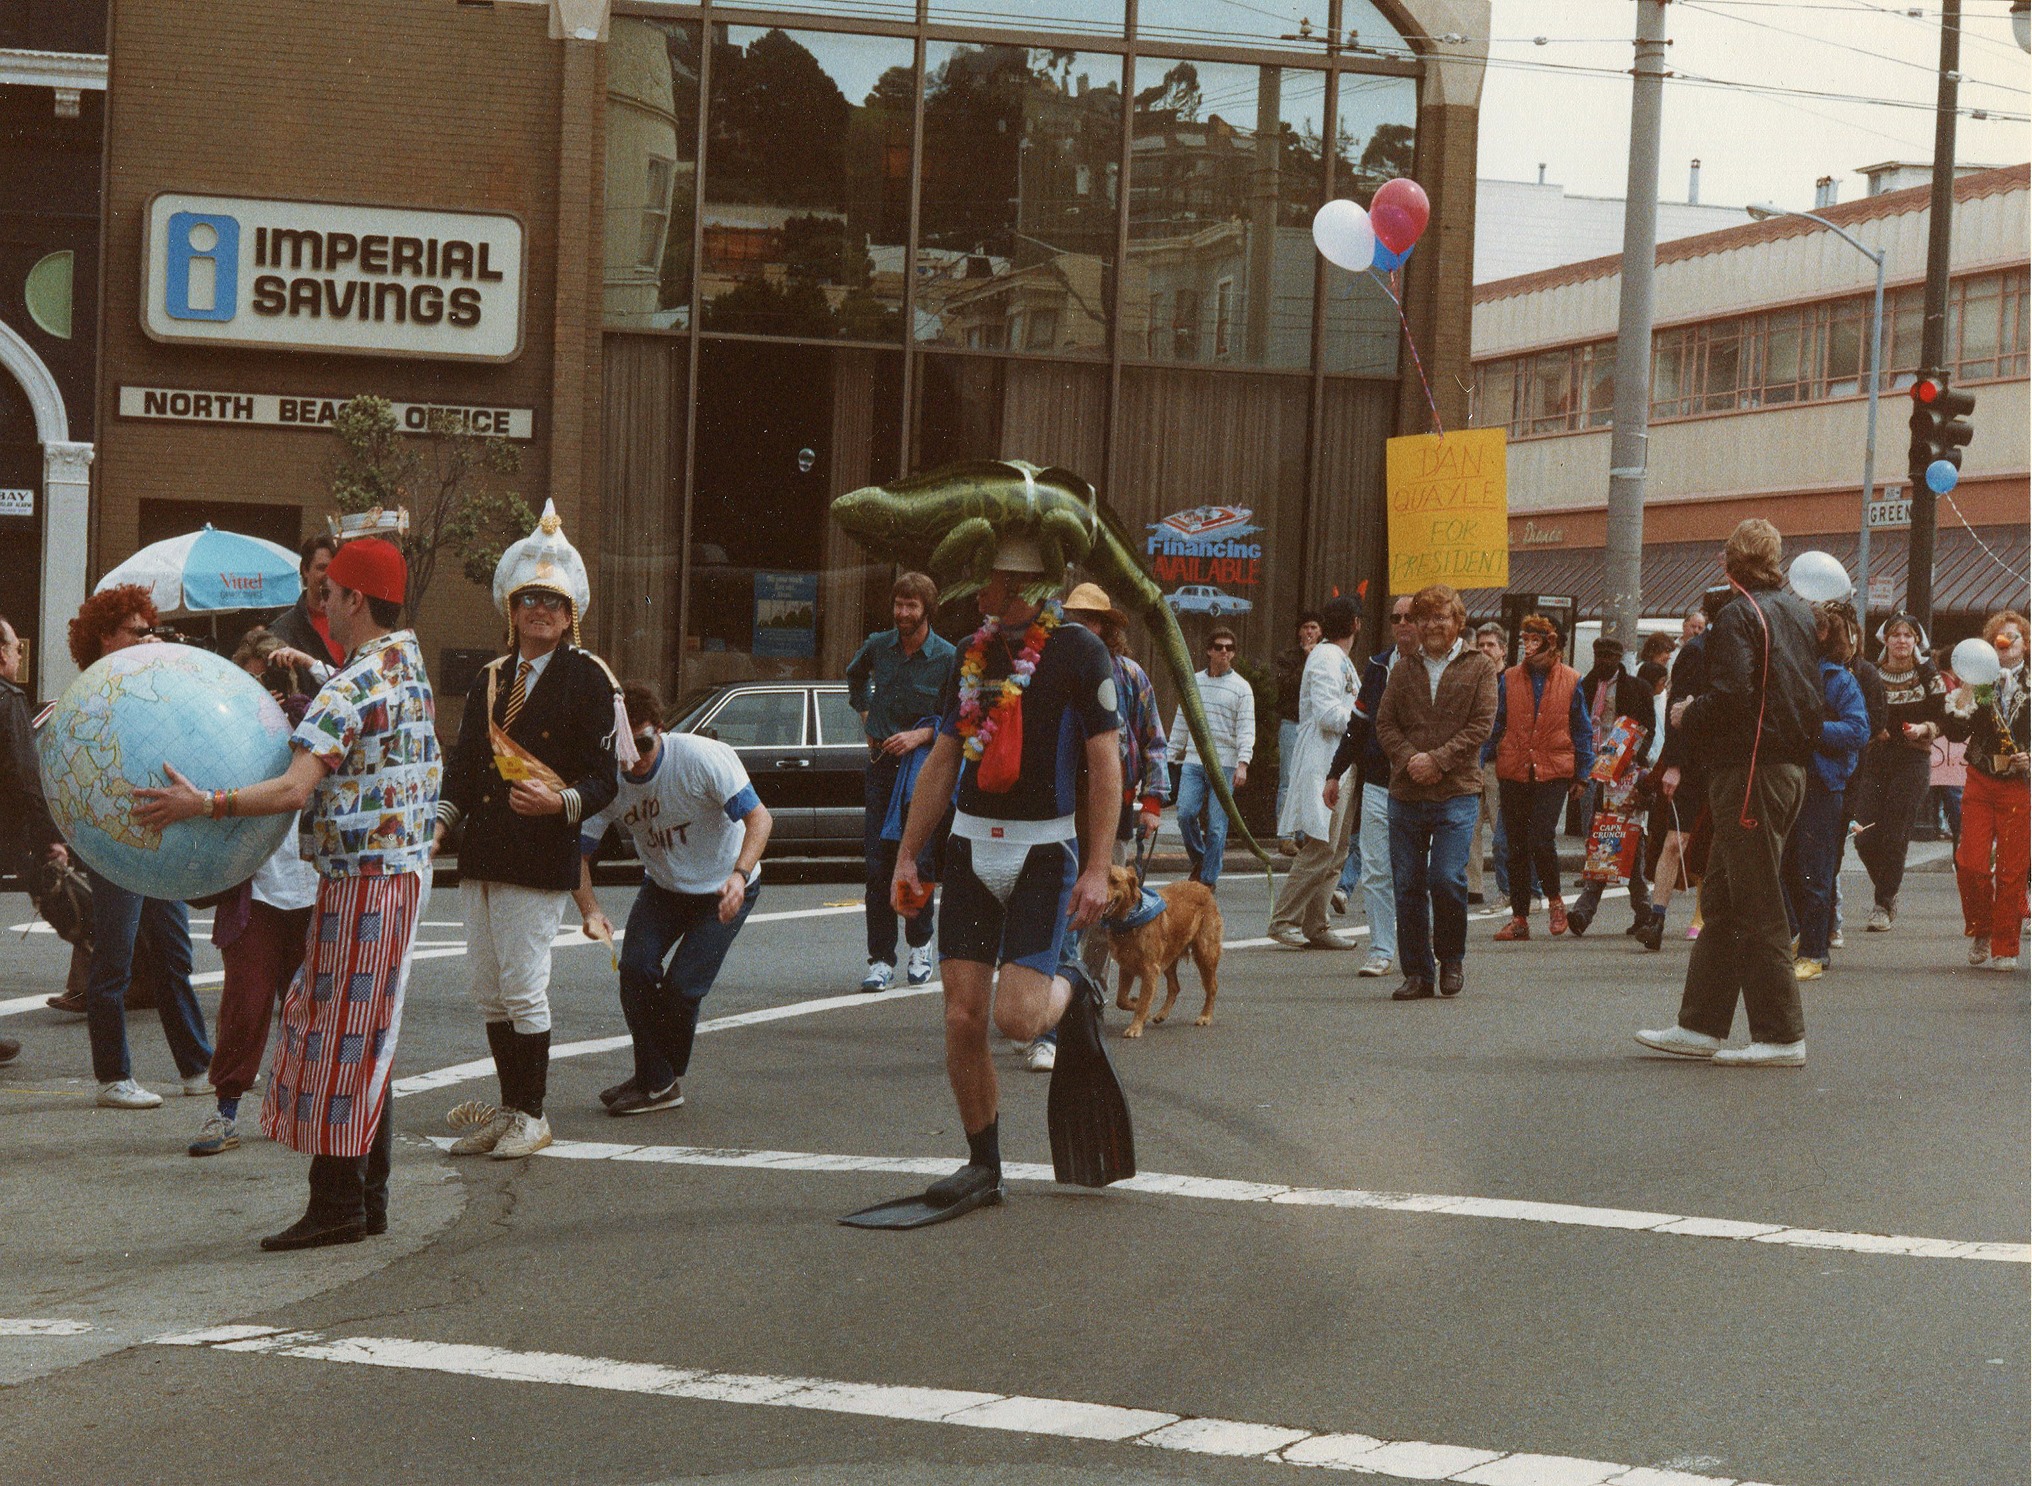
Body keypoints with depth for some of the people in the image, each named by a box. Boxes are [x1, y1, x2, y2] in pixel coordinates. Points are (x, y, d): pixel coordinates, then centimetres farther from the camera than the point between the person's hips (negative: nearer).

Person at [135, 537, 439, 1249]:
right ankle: (368, 1197, 17)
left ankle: (337, 1203, -3)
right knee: (363, 1037, 13)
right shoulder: (407, 662, 11)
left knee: (340, 1036, -5)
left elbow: (294, 790, -28)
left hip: (363, 878, -10)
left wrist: (204, 804, -29)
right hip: (403, 867, 10)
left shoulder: (351, 688, -18)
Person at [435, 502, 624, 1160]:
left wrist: (561, 802, -22)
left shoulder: (588, 678, -3)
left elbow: (605, 778, -5)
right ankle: (508, 1108, 21)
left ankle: (531, 1116, 5)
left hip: (540, 859, -7)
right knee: (490, 994, 11)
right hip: (479, 857, 7)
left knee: (524, 991, -6)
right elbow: (462, 767, 20)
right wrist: (440, 824, 6)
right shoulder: (488, 680, 16)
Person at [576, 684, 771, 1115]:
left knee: (681, 987, -14)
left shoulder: (703, 758, -27)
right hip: (662, 887, 4)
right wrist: (590, 911, -31)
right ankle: (656, 1081, 0)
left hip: (724, 889, -4)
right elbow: (578, 850, -13)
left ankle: (660, 1078, 11)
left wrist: (738, 876, -42)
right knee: (635, 967, -16)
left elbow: (758, 818, -26)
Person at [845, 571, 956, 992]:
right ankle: (881, 959, 0)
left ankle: (919, 946, 23)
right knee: (878, 865, -3)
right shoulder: (877, 646, 5)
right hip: (881, 765, 3)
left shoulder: (948, 658, -7)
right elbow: (855, 675, 28)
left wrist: (921, 734, -17)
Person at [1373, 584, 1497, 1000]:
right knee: (1409, 886, 4)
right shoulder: (1404, 671, 14)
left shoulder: (1479, 667, 4)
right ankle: (1417, 973, 12)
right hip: (1405, 794, 4)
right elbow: (1385, 723, 10)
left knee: (1446, 879, -14)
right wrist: (1409, 758, -9)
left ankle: (1452, 957, 10)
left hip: (1456, 794, -4)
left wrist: (1437, 760, -13)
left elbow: (1481, 724, -4)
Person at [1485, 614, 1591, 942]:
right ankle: (1519, 918, 14)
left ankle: (1554, 899, 11)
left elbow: (1582, 731, 8)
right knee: (1517, 847, 6)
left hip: (1554, 773, -3)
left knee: (1540, 839, -15)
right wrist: (1480, 763, 2)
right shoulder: (1510, 678, 6)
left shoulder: (1571, 681, 2)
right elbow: (1495, 725, 10)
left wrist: (1582, 776, 6)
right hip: (1513, 773, 3)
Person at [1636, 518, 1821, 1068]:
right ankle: (1701, 1026, 16)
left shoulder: (1738, 616, -12)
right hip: (1792, 768, 9)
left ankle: (1782, 1036, -3)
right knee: (1721, 900, 13)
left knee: (1758, 909, -5)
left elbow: (1730, 696, -22)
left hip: (1748, 770, -9)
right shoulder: (1800, 613, 14)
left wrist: (1688, 718, -6)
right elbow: (1814, 697, 19)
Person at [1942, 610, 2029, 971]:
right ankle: (1980, 931, 16)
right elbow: (1956, 734, -1)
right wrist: (1963, 698, -13)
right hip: (1980, 782, 1)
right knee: (1970, 863, -7)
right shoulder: (1978, 681, 5)